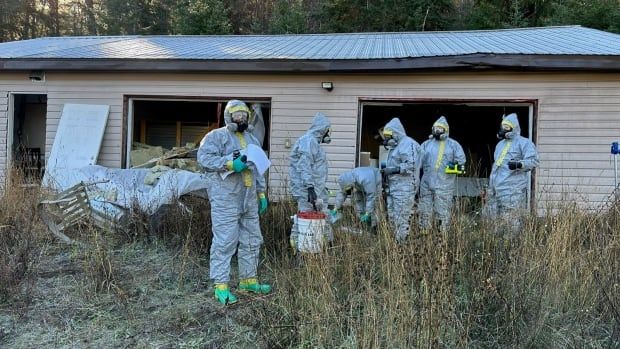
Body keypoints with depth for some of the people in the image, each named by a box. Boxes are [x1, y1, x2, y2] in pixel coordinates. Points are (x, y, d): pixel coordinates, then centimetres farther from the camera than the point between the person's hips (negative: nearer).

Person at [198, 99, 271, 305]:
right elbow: (204, 157, -15)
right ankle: (221, 285, 1)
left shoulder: (252, 139, 21)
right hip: (225, 200, -7)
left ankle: (248, 280, 26)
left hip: (249, 200, 8)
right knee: (224, 242, -7)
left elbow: (258, 170, 24)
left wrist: (262, 194, 20)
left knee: (252, 241, 13)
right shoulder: (217, 136, -2)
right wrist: (230, 164, -22)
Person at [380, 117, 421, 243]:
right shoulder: (395, 146, 21)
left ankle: (402, 242, -1)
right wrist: (386, 167, 11)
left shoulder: (408, 144, -12)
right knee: (392, 216, 13)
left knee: (402, 218, -7)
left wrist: (392, 170, -20)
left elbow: (410, 166, -22)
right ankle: (396, 240, 21)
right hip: (393, 187, 10)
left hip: (404, 188, -10)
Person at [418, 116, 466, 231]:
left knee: (443, 213, 0)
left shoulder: (453, 145, 5)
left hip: (444, 185, -3)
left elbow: (461, 161, 3)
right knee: (425, 211, 8)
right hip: (427, 184, 4)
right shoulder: (426, 144, 14)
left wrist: (455, 165, -12)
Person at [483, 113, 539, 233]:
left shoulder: (523, 143, -3)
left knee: (511, 221, -8)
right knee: (491, 218, 9)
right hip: (496, 188, 9)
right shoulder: (500, 144, 24)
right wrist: (490, 185, 31)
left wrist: (518, 164, -30)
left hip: (513, 190, -8)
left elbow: (533, 161, -13)